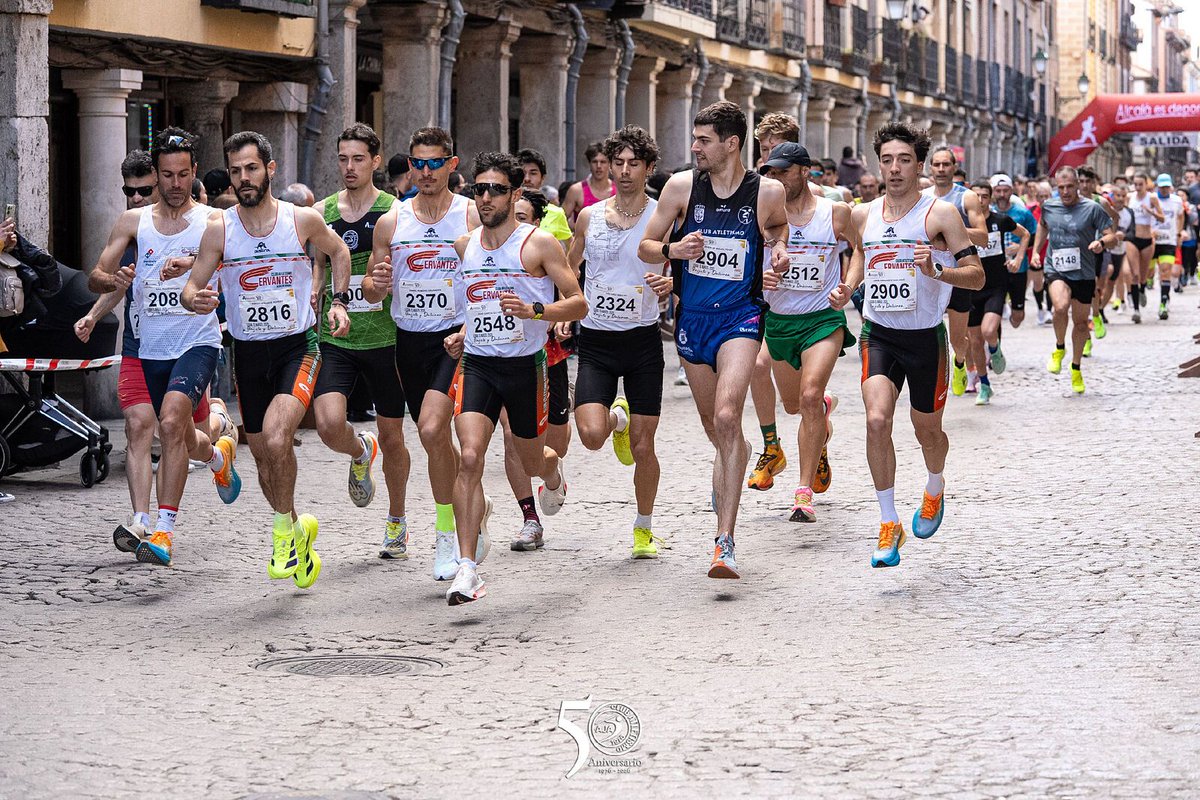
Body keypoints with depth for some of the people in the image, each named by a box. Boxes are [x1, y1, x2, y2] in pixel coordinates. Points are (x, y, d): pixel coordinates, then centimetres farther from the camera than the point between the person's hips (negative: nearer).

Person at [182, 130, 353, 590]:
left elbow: (338, 250, 15)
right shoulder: (219, 229, -3)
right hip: (248, 351, 3)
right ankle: (296, 528, 35)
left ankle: (283, 528, -2)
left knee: (276, 440, -24)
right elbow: (192, 287, -2)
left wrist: (339, 301, 6)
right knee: (263, 455, 11)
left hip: (298, 347, -3)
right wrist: (195, 300, -25)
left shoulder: (303, 220, -5)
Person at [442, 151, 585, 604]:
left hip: (525, 365, -2)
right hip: (477, 364, 2)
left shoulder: (539, 244, -7)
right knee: (470, 457, -17)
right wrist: (463, 335, 9)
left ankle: (553, 474, 57)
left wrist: (532, 310, -24)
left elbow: (578, 304, -8)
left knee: (532, 461, 15)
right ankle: (468, 571, -19)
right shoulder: (464, 246, 9)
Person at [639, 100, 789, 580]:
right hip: (692, 319, 3)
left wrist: (778, 245, -2)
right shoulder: (682, 186, -2)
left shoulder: (767, 192, -5)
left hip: (740, 316, -3)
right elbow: (645, 247, 5)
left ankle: (724, 542, -22)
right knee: (716, 430, 14)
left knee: (727, 418, -22)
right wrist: (673, 249, -17)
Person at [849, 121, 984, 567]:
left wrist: (935, 271, -28)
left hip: (925, 335, -2)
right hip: (878, 334, 2)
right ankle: (889, 525, -10)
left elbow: (976, 276, -10)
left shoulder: (940, 213, -8)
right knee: (877, 420, -19)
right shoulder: (864, 215, 5)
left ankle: (935, 492, 47)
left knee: (927, 430, 12)